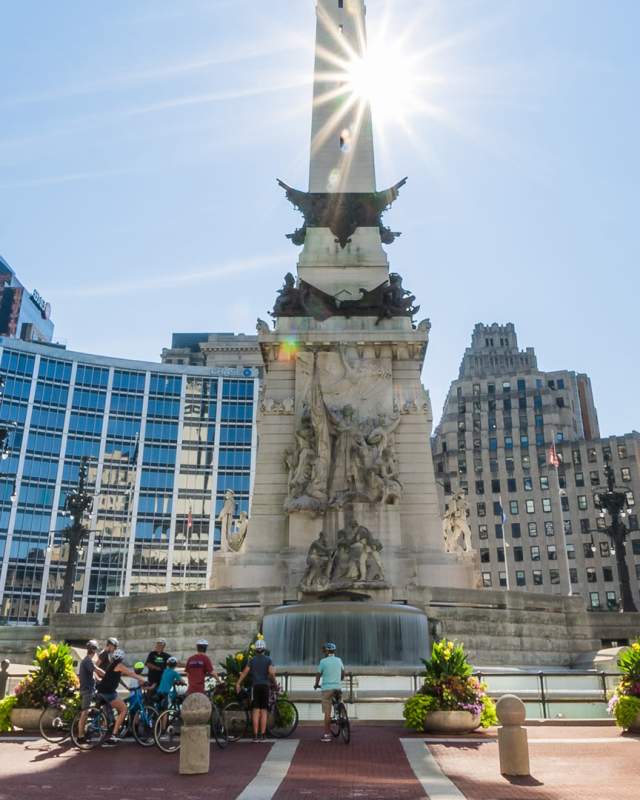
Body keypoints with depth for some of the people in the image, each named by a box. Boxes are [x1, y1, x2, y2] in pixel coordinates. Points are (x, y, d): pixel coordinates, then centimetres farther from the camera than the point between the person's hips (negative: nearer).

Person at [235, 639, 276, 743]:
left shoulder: (252, 660, 6)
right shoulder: (268, 660, 2)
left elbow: (244, 672, 1)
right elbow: (271, 672, -12)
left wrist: (238, 683, 7)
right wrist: (274, 681, 3)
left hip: (255, 686, 0)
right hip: (265, 686, 0)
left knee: (255, 711, 1)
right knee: (263, 711, 5)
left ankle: (255, 735, -2)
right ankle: (262, 735, 4)